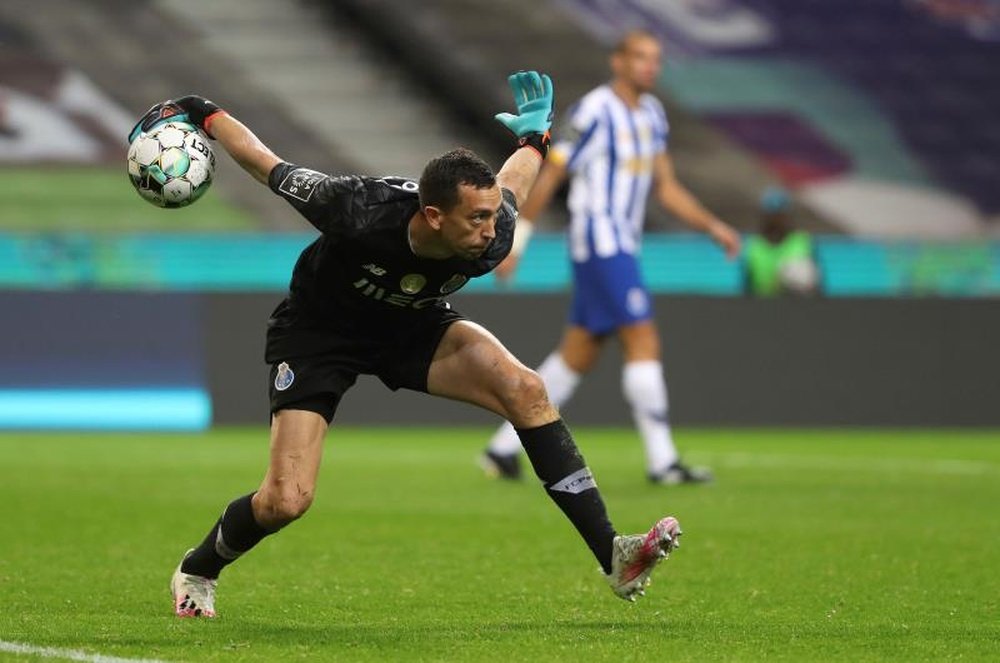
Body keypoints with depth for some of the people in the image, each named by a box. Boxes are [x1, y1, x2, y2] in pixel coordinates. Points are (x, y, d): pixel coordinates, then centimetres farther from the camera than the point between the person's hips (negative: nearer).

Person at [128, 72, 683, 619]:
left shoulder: (491, 241, -28)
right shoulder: (358, 212, -40)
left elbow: (512, 179, -3)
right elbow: (270, 168, -21)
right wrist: (205, 115, -12)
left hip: (413, 328, 3)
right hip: (315, 332, -3)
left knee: (524, 390, -22)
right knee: (286, 501, -16)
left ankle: (612, 557, -19)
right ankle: (195, 572, 17)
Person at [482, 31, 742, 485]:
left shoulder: (652, 115, 14)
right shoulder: (594, 112, -12)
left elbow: (666, 188, 19)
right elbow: (549, 176, -9)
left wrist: (712, 226, 8)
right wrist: (515, 241, -9)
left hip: (622, 248, 9)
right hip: (598, 240, -9)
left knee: (577, 357, 10)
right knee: (643, 341, -13)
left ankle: (503, 448, 17)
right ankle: (661, 461, -12)